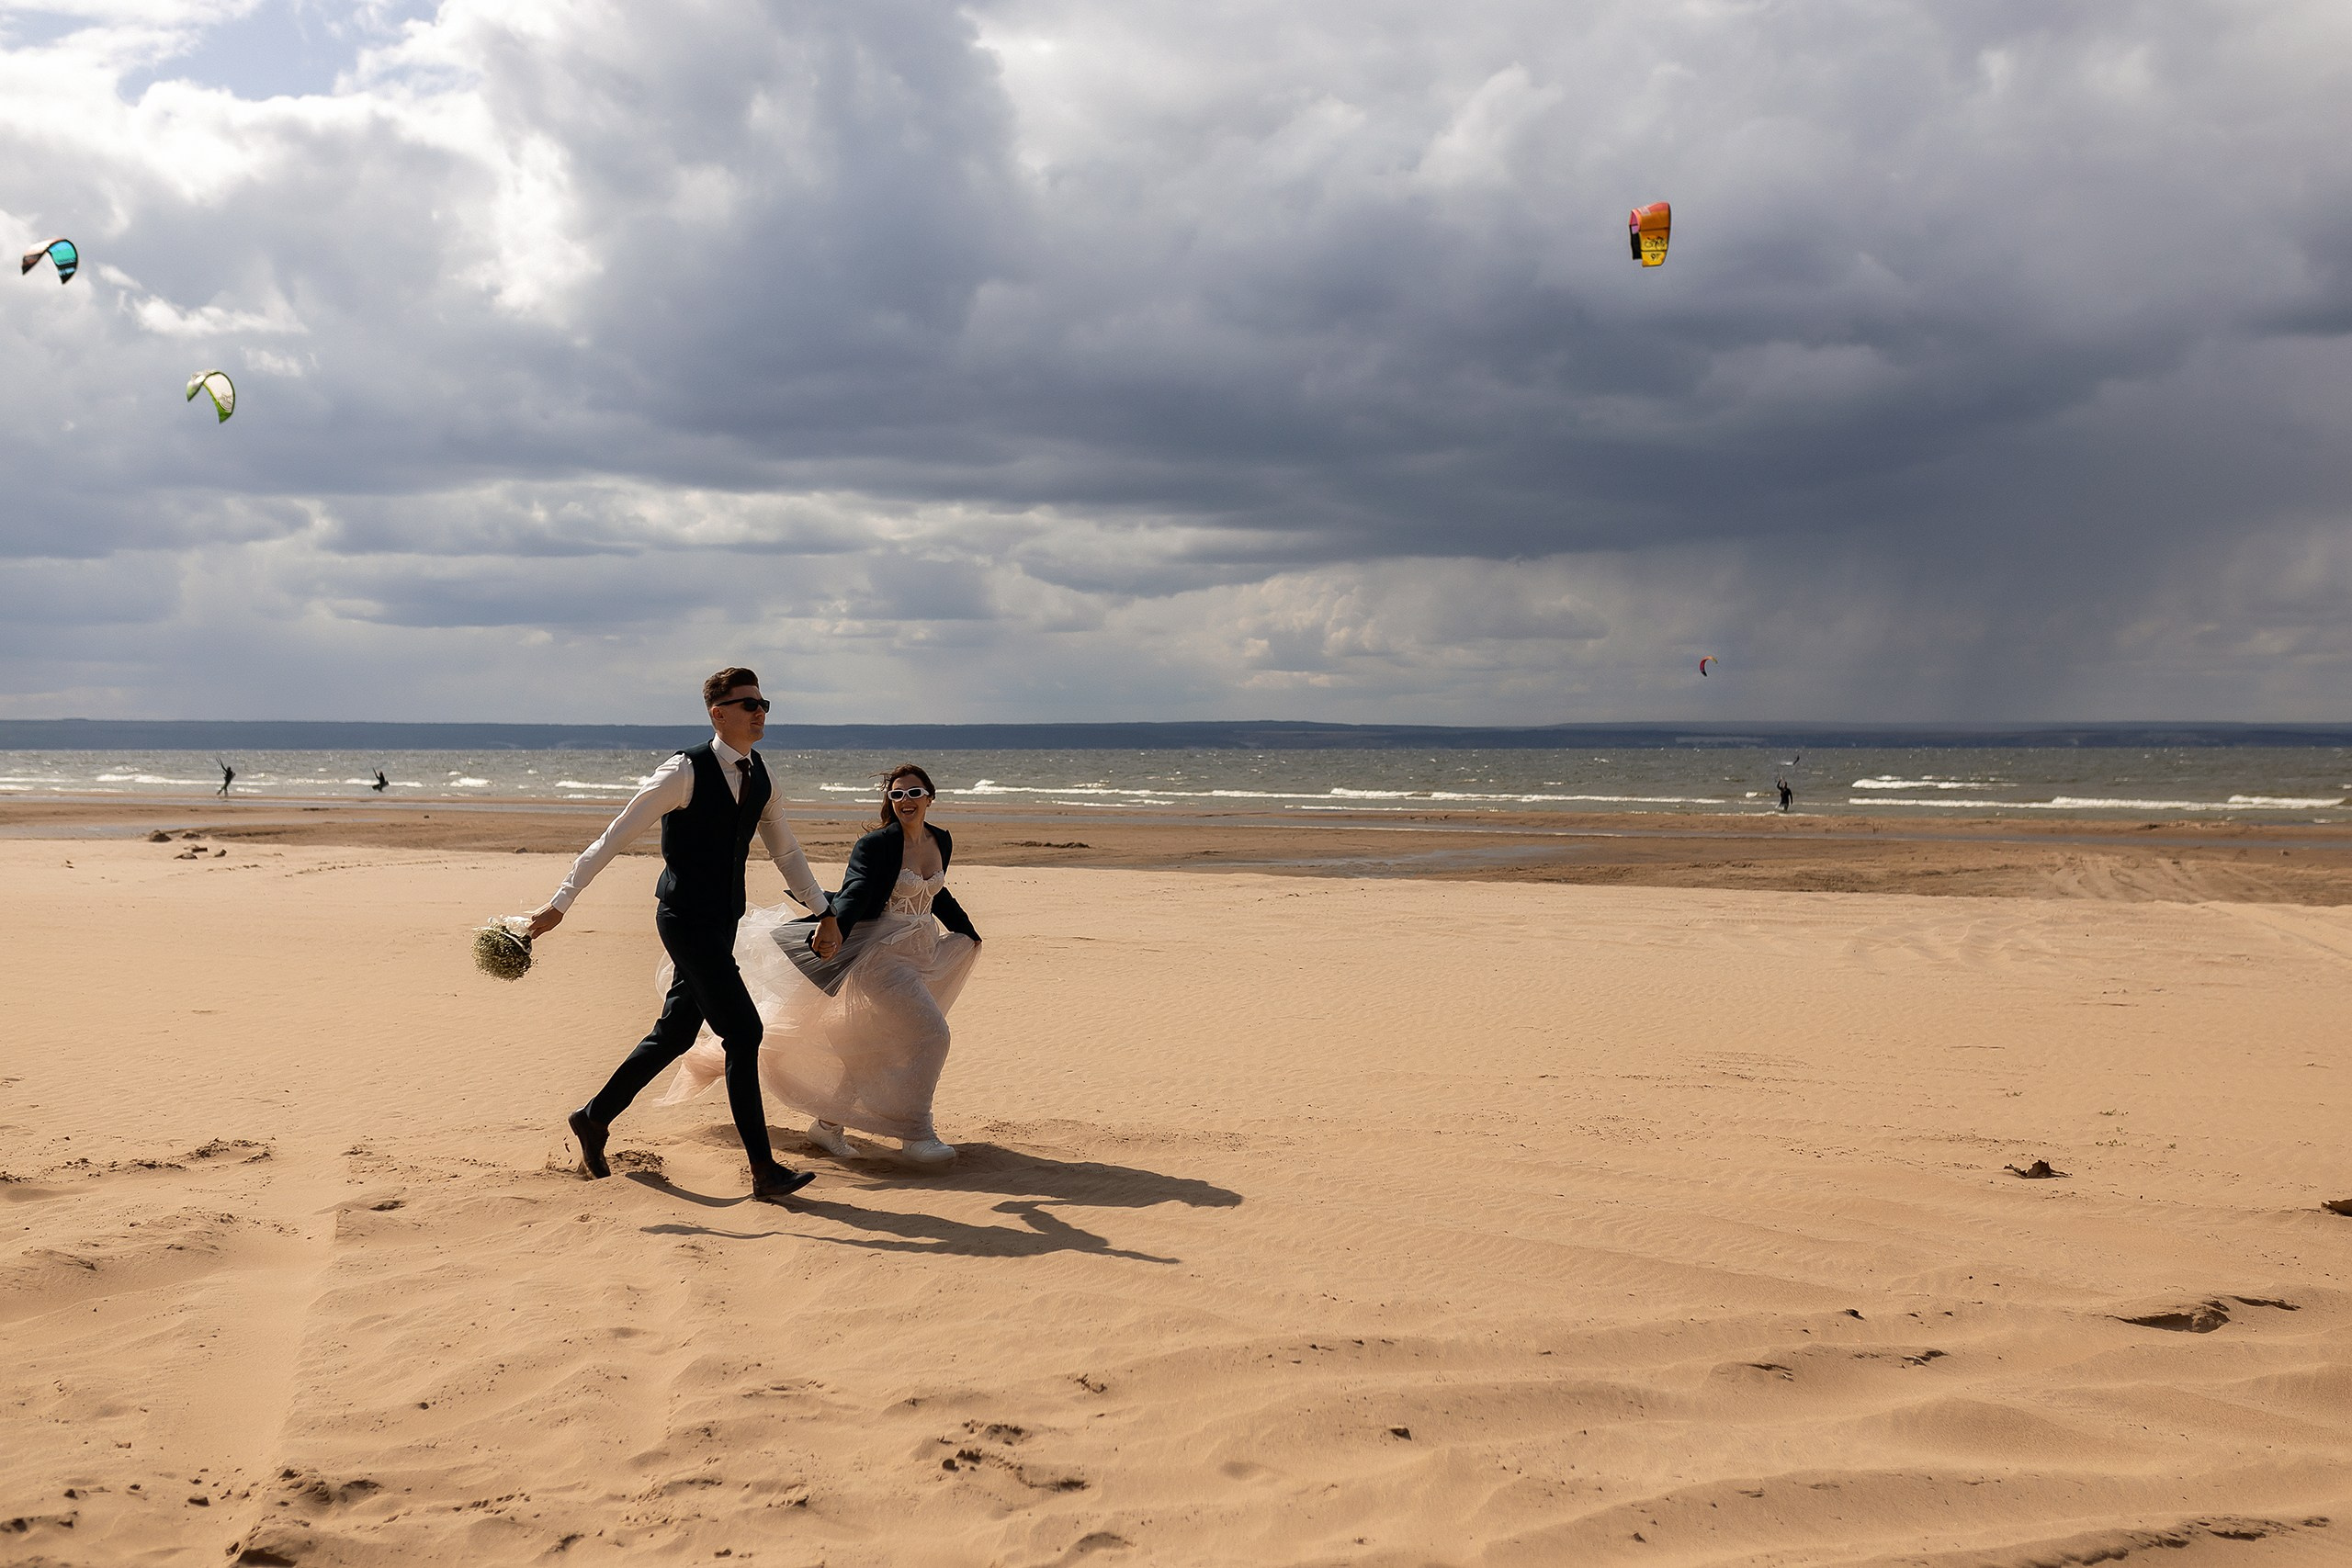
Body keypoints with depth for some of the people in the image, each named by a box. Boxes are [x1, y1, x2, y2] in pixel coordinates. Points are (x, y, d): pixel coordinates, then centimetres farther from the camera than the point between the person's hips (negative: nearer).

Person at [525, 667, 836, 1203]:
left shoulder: (760, 775, 6)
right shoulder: (685, 771, -15)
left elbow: (785, 850, 19)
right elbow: (616, 835, -13)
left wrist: (824, 911, 15)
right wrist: (560, 903, -13)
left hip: (722, 920, 8)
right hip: (686, 918, -8)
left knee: (675, 1033, 16)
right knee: (743, 1032, -12)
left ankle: (594, 1118, 35)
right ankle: (764, 1170, -8)